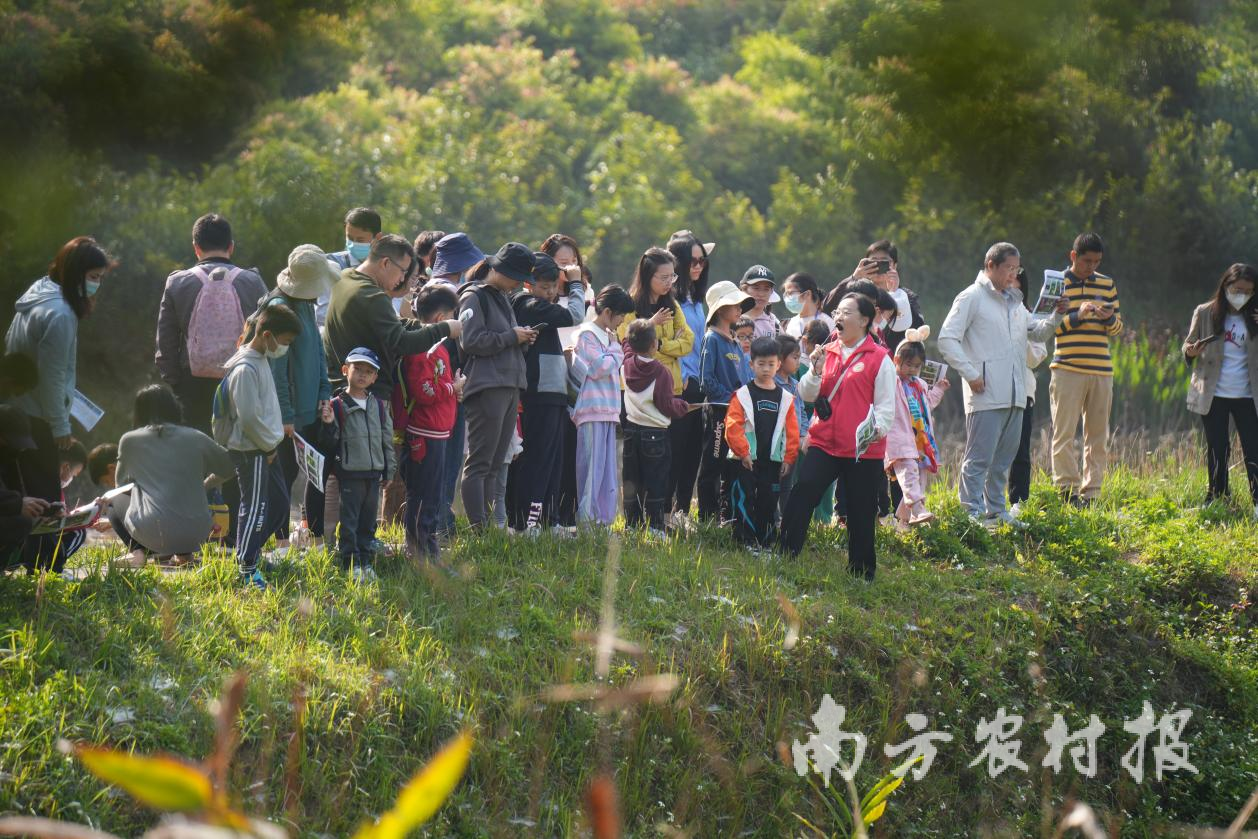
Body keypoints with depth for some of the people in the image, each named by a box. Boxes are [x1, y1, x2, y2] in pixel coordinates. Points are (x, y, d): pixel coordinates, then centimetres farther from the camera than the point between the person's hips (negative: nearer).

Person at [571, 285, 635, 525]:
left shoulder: (605, 336, 21)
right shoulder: (586, 335, -7)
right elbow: (600, 368, -15)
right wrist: (616, 347, -4)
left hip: (607, 411, 9)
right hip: (592, 409, -9)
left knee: (607, 468, 7)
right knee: (591, 464, -11)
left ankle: (603, 518, 9)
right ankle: (587, 518, -11)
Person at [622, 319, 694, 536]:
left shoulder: (628, 364, 0)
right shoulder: (661, 372, -16)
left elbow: (628, 343, 22)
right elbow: (667, 406, -13)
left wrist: (648, 324, 25)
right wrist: (684, 406, 7)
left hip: (631, 430, 5)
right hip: (655, 434, -5)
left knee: (631, 480, 9)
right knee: (655, 481, -1)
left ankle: (632, 524, 10)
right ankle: (655, 525, -4)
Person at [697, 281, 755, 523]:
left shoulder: (734, 343, 16)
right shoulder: (712, 339, -9)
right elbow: (706, 379, -16)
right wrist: (729, 396, -14)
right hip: (718, 411, -8)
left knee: (731, 468, 12)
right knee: (711, 466, -3)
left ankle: (726, 516, 18)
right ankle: (707, 518, -1)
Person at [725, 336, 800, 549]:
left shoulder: (785, 398, 7)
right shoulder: (742, 395, -2)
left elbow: (792, 431, 7)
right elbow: (732, 426, -9)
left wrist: (789, 458, 2)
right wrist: (743, 452, -14)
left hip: (773, 460, 3)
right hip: (746, 460, -3)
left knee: (769, 501, 6)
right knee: (744, 499, -4)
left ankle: (765, 540, 16)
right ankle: (747, 540, 1)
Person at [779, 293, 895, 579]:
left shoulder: (880, 359, -2)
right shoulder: (826, 352, 11)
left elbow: (886, 405, -4)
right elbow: (808, 395, 10)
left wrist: (877, 429, -22)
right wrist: (816, 370, -7)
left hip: (864, 450, -3)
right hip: (823, 444, 3)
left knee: (861, 513, 5)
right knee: (800, 497, -11)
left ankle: (861, 573, 16)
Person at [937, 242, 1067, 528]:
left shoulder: (1014, 301, 20)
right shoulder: (972, 298, -4)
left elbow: (1037, 332, 27)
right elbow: (947, 340, -9)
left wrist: (1057, 315, 7)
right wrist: (970, 374, -14)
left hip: (1014, 394, 8)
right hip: (986, 394, -8)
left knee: (1004, 458, 13)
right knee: (979, 457, -8)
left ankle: (995, 510, 21)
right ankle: (973, 513, -6)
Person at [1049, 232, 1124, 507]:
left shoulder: (1107, 284, 13)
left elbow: (1118, 327, 17)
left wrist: (1109, 318, -5)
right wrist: (1078, 315, -15)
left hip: (1101, 371, 4)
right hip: (1067, 369, -4)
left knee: (1098, 436, 4)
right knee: (1064, 433, -5)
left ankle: (1091, 492, 8)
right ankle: (1067, 490, -4)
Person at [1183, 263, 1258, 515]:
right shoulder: (1205, 313, 0)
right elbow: (1189, 345, 8)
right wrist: (1191, 351, -16)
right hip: (1212, 394, 0)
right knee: (1217, 449, 6)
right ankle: (1217, 499, 14)